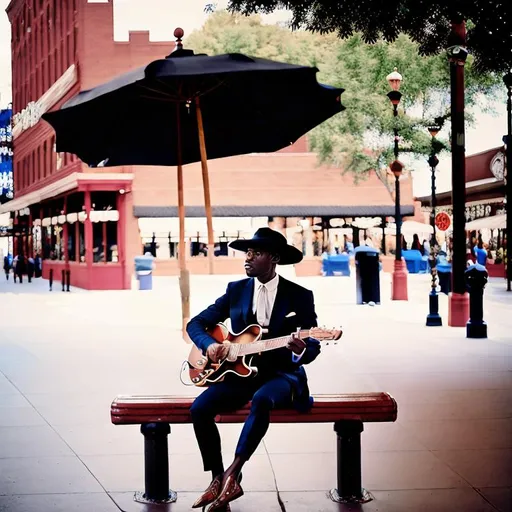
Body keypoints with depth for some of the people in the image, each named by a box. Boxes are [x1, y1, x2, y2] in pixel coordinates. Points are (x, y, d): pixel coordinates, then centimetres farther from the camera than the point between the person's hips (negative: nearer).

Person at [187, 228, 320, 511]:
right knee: (199, 409, -22)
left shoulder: (300, 296, -3)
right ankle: (217, 479, -9)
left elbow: (313, 345, -5)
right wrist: (209, 345, -11)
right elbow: (195, 324, 10)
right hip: (240, 371, 4)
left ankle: (232, 475, -31)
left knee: (261, 400, -38)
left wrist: (300, 351, -29)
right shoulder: (236, 290, 6)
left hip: (281, 374, -3)